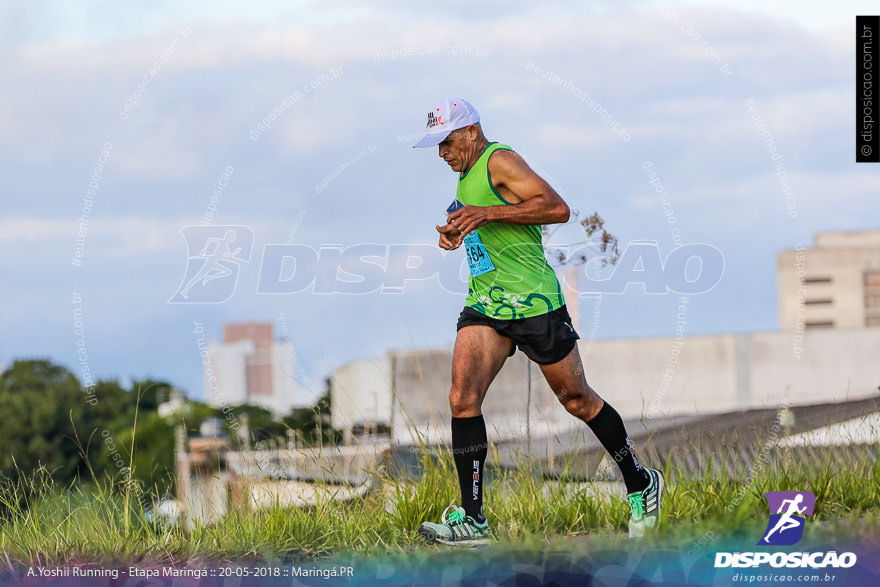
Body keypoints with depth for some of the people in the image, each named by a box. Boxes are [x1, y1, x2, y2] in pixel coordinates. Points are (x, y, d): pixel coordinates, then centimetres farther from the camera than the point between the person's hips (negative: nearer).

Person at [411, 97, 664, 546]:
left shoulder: (499, 161, -11)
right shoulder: (467, 176, 16)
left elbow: (557, 208, -22)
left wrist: (487, 214, -26)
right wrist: (456, 233, 12)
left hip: (533, 303, -8)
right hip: (484, 306, 8)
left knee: (576, 399, 5)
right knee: (463, 399, -12)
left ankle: (640, 485, 25)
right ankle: (471, 519, -14)